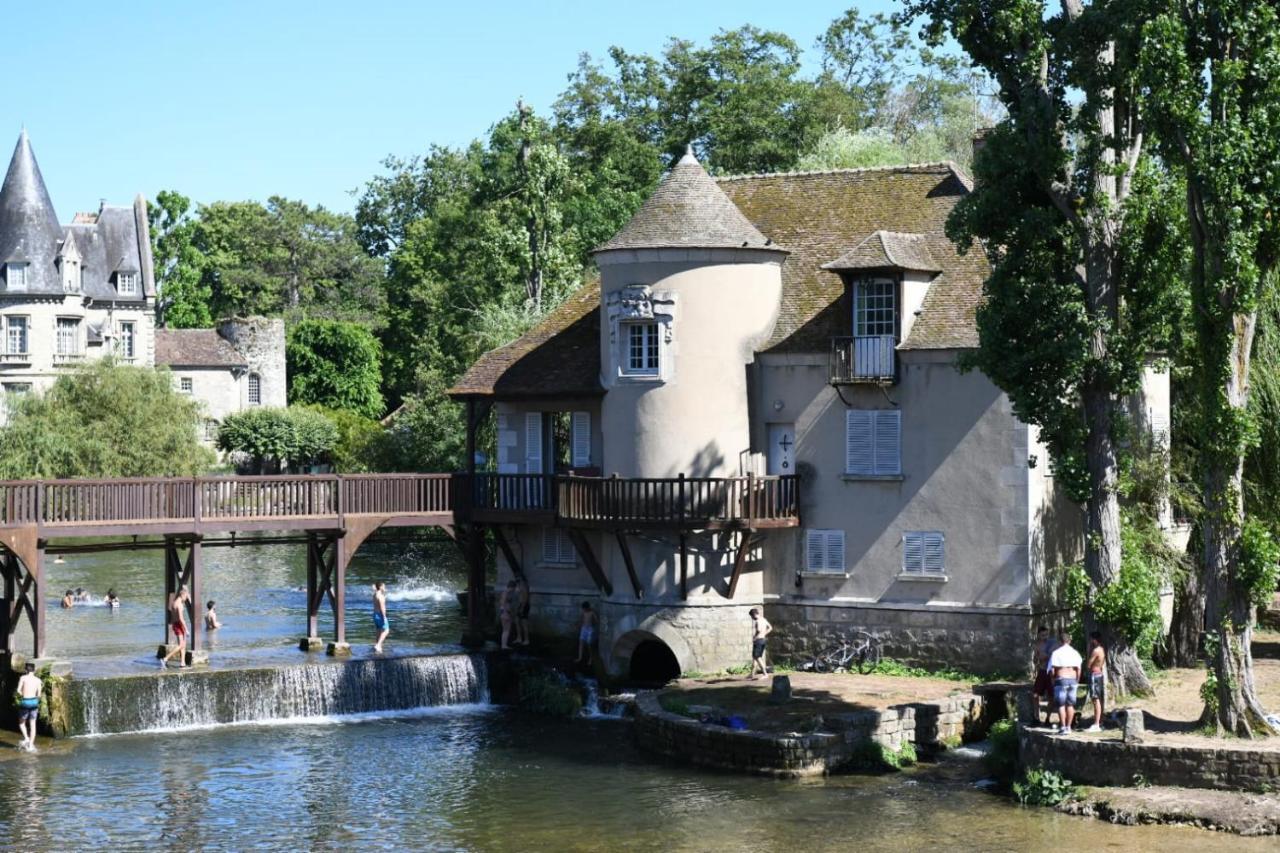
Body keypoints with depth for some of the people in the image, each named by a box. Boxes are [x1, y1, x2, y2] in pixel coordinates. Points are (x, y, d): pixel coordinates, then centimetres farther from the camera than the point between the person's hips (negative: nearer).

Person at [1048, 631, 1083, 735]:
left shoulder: (1056, 653, -5)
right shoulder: (1075, 653, 6)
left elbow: (1052, 669, -8)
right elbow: (1078, 669, 4)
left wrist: (1053, 680, 5)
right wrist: (1077, 681, 14)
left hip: (1061, 679, -4)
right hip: (1072, 680, 4)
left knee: (1061, 704, -1)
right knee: (1070, 704, 9)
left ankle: (1063, 727, -6)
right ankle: (1068, 727, 12)